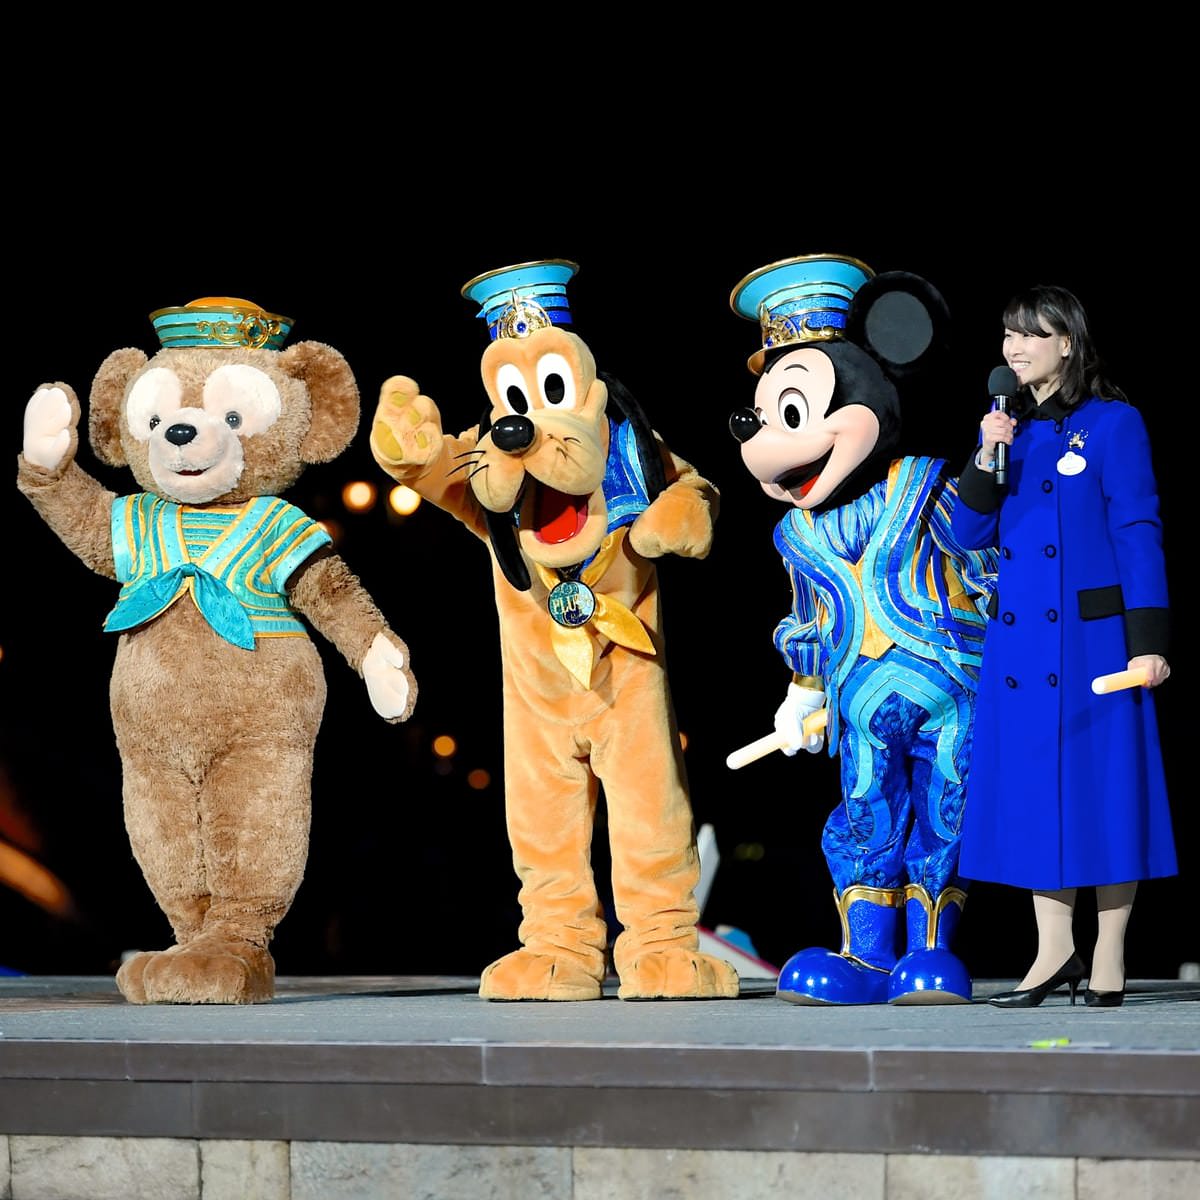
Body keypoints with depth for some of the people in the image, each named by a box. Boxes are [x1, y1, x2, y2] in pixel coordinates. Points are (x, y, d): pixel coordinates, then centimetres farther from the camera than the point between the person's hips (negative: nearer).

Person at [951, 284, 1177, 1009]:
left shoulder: (1113, 423, -4)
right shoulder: (1011, 428, 13)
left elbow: (1139, 533, -7)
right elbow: (971, 534, 9)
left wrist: (1147, 641, -13)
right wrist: (988, 458, -7)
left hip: (1094, 634, -5)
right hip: (1020, 636, 6)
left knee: (1103, 781, -2)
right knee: (1032, 782, 4)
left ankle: (1110, 959, 6)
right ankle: (1055, 950, 11)